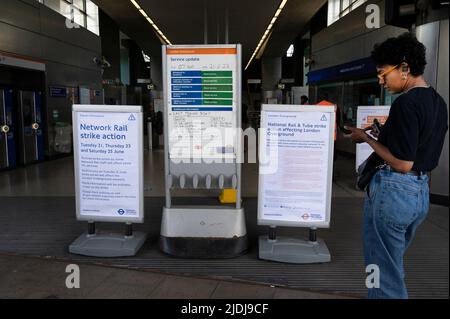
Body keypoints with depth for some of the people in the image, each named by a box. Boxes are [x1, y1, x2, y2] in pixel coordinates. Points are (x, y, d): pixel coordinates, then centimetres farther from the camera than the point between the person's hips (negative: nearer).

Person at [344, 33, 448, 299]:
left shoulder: (406, 103, -20)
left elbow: (402, 163, -21)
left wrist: (367, 139, -10)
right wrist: (384, 134, 16)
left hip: (394, 190, -9)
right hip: (421, 191, 10)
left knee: (384, 270, 6)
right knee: (394, 264, 25)